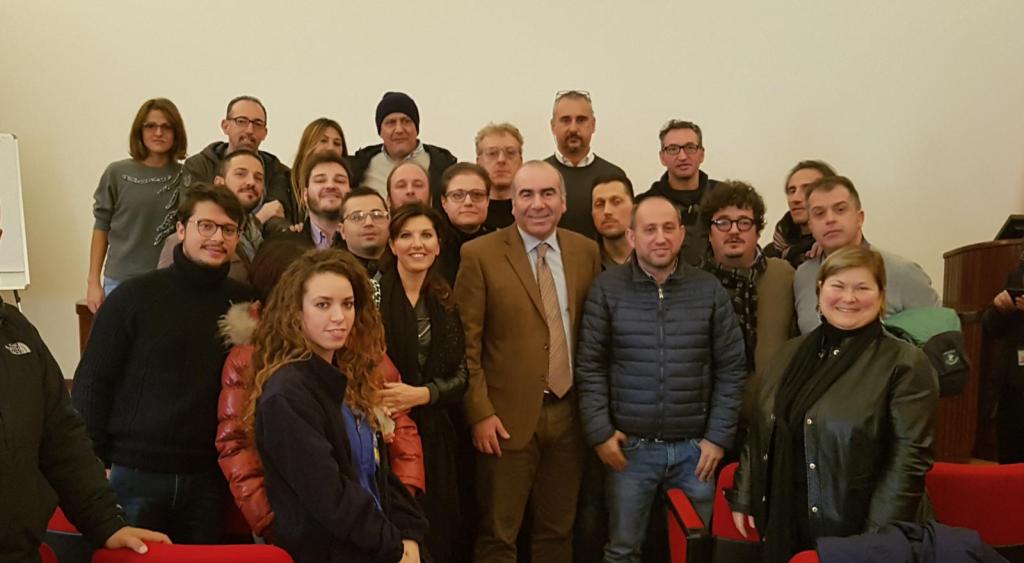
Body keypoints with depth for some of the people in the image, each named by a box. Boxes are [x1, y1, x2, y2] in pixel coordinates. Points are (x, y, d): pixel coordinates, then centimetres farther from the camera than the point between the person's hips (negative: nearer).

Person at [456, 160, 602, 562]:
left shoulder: (586, 251, 6)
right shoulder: (480, 254, -7)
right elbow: (467, 343, -8)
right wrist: (480, 412, -12)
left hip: (569, 412, 4)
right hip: (509, 415, -4)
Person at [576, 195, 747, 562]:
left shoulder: (709, 290, 1)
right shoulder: (607, 288, -3)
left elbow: (731, 370, 3)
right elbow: (589, 367, -3)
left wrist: (719, 436, -1)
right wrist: (600, 432, -8)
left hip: (695, 448, 2)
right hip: (630, 447, -1)